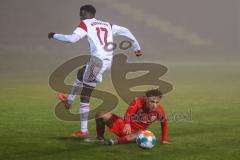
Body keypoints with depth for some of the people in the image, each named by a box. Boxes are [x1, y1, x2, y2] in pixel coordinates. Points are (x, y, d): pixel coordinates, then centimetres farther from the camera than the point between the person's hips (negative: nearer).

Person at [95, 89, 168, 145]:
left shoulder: (159, 111, -14)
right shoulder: (138, 102, -24)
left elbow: (164, 123, 5)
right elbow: (129, 112, -42)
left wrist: (164, 139, 3)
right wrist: (127, 124, -61)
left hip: (136, 132, 1)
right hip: (124, 126, 0)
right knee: (101, 115, -22)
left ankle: (115, 141, -38)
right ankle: (100, 138, 2)